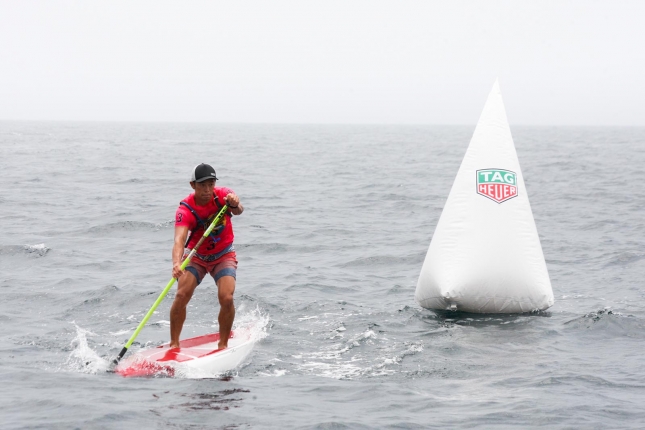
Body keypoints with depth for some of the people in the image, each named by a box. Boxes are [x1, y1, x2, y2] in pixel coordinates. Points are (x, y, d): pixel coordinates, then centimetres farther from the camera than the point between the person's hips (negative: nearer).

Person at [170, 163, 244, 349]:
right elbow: (179, 239, -37)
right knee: (182, 295, -20)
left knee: (226, 298, -20)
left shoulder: (222, 194, -18)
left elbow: (238, 210, -38)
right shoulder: (185, 209, -23)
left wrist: (235, 205, -64)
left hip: (224, 255, 0)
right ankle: (174, 344, -6)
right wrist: (176, 264, -57)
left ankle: (223, 344, 0)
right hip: (196, 256, 0)